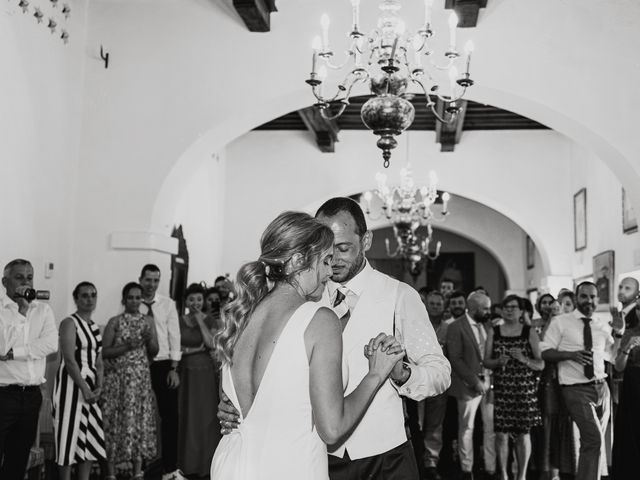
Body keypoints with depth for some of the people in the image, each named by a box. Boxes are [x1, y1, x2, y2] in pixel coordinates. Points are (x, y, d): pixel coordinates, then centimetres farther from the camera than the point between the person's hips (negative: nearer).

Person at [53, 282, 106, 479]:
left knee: (90, 437, 8)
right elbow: (69, 359, -16)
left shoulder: (95, 327, 15)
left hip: (91, 386, 8)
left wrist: (99, 386, -3)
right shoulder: (69, 323, -7)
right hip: (72, 384, -8)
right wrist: (84, 388, -19)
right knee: (70, 434, -6)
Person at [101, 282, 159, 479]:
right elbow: (105, 352, -5)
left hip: (141, 378, 3)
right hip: (117, 378, -3)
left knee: (140, 420, 3)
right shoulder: (115, 322, 1)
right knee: (116, 421, -3)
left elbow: (154, 352, 9)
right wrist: (127, 346, -16)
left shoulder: (148, 321, 9)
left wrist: (150, 340, -11)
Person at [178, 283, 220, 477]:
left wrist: (200, 321, -13)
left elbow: (211, 344, -13)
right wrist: (192, 350, -10)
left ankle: (205, 461, 9)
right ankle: (187, 461, 13)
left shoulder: (209, 320, 0)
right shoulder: (180, 321, 5)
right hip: (185, 371, 2)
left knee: (205, 416, 0)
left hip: (204, 371, -2)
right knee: (186, 416, 4)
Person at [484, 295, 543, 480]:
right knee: (501, 433, 0)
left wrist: (524, 359, -17)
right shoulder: (494, 332, 7)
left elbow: (541, 364, 1)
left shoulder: (530, 332, 2)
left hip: (524, 389, -1)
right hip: (501, 389, 1)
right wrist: (499, 362, -14)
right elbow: (486, 361, 6)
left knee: (523, 434, 3)